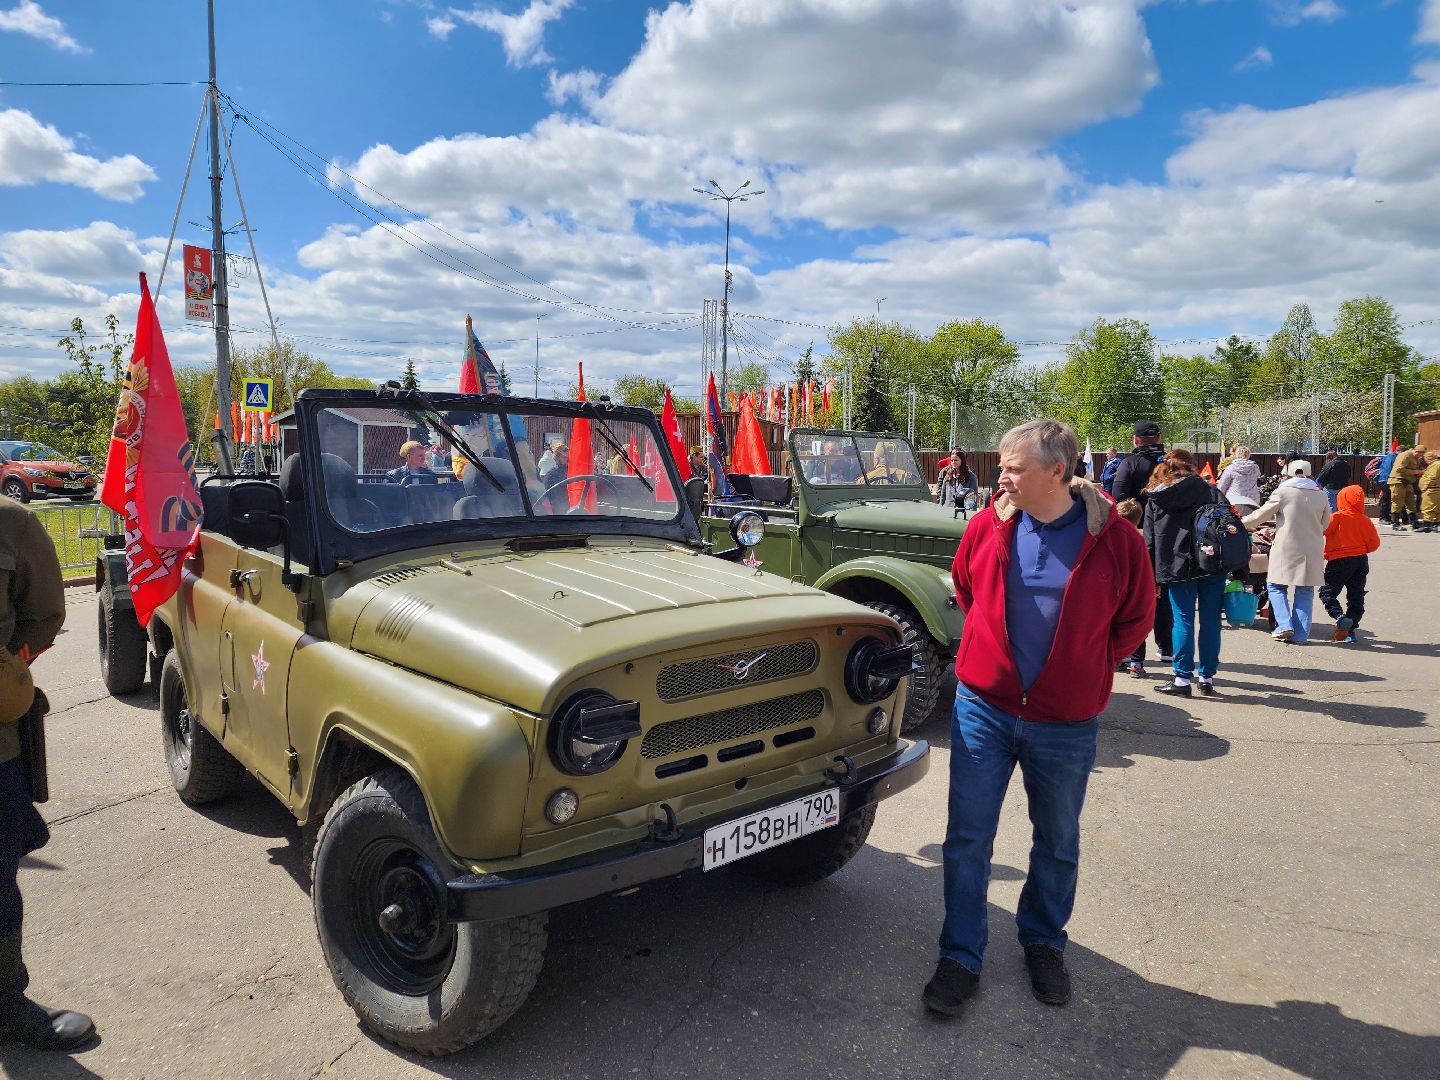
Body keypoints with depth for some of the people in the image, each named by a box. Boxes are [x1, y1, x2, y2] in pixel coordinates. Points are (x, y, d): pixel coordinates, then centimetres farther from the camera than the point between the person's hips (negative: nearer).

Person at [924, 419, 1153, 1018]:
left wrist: (1084, 670, 4)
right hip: (983, 707, 1)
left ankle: (1043, 941, 40)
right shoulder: (988, 525, -5)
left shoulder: (1115, 539, -11)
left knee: (1058, 843, 17)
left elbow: (1135, 620, 3)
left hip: (1065, 722, -1)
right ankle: (960, 957, 20)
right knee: (967, 838, 5)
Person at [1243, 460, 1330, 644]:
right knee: (1305, 591, 9)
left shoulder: (1282, 492, -6)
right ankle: (1300, 634, 9)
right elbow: (1325, 523, 16)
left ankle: (1284, 625, -3)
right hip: (1312, 551, 4)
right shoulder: (1320, 495, 7)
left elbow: (1261, 515, -3)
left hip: (1286, 549, -4)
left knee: (1275, 586, 10)